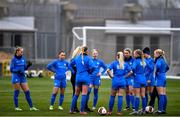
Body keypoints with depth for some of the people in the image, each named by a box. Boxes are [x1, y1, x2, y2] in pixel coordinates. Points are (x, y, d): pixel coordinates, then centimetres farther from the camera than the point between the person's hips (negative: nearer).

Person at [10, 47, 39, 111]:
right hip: (16, 77, -5)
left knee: (27, 92, 3)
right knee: (16, 92, 0)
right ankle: (16, 107, 10)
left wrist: (28, 65, -6)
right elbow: (11, 69, -9)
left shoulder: (23, 58, 9)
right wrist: (18, 70, -25)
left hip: (22, 77, 6)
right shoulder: (14, 59, -8)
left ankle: (31, 107, 6)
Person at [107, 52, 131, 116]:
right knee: (120, 96, 2)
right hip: (122, 81, 1)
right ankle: (119, 111, 0)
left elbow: (108, 70, -13)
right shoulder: (125, 64, 5)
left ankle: (110, 111, 12)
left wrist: (111, 76, -1)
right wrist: (125, 76, 8)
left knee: (112, 96, 8)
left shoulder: (114, 63, -2)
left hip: (115, 81, -1)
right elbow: (130, 72, 2)